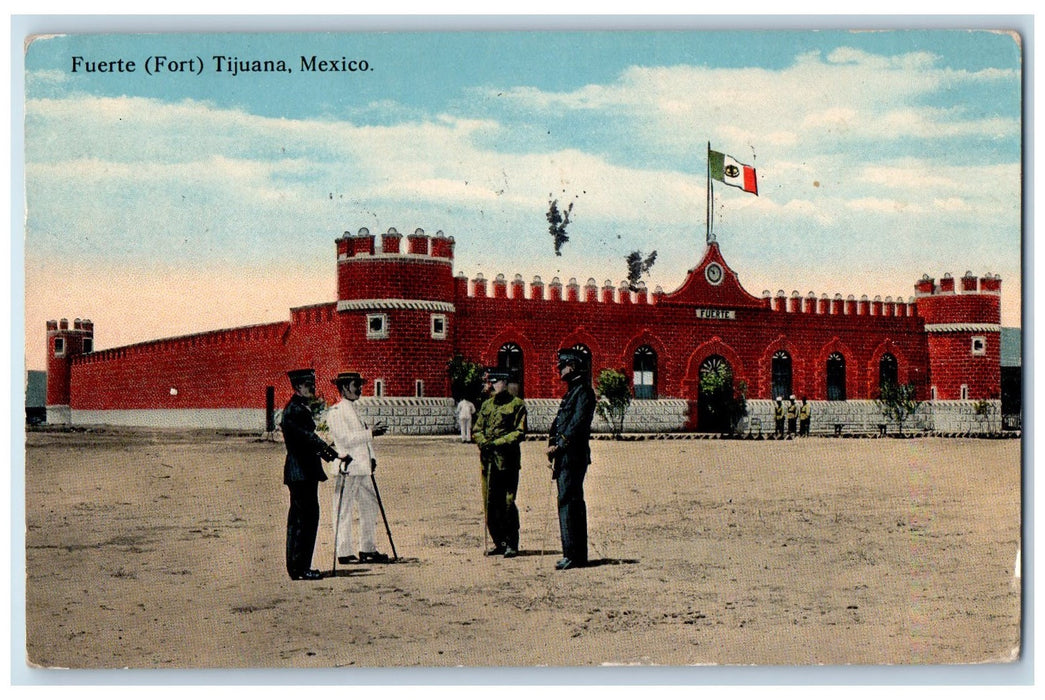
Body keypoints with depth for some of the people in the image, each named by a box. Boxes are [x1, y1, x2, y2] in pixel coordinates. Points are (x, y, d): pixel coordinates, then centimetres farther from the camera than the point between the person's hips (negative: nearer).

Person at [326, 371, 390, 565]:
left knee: (370, 507, 13)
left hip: (362, 468, 10)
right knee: (343, 512, -3)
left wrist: (372, 457, 11)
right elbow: (345, 440, -19)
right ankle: (343, 552, 1)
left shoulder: (354, 410, 19)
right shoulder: (335, 412, -10)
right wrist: (370, 432, -22)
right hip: (347, 469, -10)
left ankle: (368, 549, 21)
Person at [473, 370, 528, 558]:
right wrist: (484, 442, -6)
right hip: (488, 461, 6)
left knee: (507, 503, -6)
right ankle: (499, 543, 16)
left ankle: (512, 544, 3)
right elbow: (476, 430, 15)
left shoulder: (517, 405, -1)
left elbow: (520, 433, -7)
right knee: (490, 504, 6)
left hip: (508, 461, -5)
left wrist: (498, 443, -16)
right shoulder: (486, 405, 17)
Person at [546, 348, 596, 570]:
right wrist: (554, 446, 9)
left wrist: (560, 445, -20)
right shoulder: (572, 392, 20)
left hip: (572, 456, -10)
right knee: (574, 504, 11)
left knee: (568, 503, -12)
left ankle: (573, 555, -12)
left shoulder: (583, 392, -10)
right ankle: (578, 555, 16)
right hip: (567, 457, 10)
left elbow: (578, 423, -20)